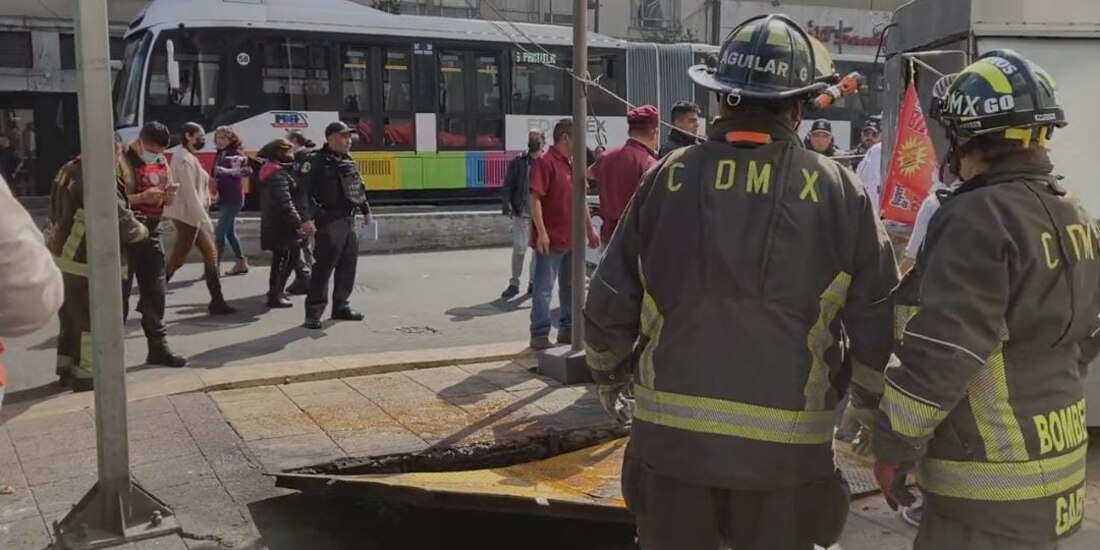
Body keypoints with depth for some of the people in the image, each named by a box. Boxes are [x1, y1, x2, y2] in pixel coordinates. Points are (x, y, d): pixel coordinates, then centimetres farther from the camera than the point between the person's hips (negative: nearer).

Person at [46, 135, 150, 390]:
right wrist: (142, 230, -1)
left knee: (71, 317, 21)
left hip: (63, 256, 10)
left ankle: (68, 369, 32)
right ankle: (86, 376, 9)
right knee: (91, 321, 2)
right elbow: (121, 219, -20)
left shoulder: (70, 170, 9)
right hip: (84, 261, -10)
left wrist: (141, 197, 16)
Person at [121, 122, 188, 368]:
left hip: (151, 233, 7)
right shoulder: (121, 161, -11)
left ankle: (158, 347, 19)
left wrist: (170, 193, -4)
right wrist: (142, 197, -29)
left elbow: (167, 201, 19)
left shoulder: (161, 161, 11)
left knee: (155, 293, 10)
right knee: (119, 296, 0)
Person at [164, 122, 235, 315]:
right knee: (178, 258, -3)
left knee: (210, 253, 6)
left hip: (192, 215, 10)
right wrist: (204, 219, -24)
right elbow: (189, 192, -22)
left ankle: (217, 301, 7)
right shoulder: (185, 159, -16)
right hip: (186, 215, -10)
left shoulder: (188, 157, 16)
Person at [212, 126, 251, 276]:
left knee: (220, 232, -11)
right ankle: (242, 263, 20)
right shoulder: (219, 155, 11)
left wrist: (228, 171, -35)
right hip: (223, 198, 8)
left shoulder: (236, 154, -10)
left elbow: (248, 171, -24)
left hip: (233, 198, -8)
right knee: (229, 232, 12)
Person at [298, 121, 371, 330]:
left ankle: (341, 306, 22)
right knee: (324, 267, -8)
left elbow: (359, 188, 26)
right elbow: (304, 191, -14)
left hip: (349, 221, 8)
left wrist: (365, 210, 27)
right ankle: (313, 312, -3)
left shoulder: (349, 161, 15)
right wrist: (307, 218, -22)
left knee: (348, 266, 11)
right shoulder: (316, 161, -8)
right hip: (329, 222, -8)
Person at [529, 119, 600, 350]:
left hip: (571, 239, 9)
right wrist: (541, 232, -22)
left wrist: (590, 229, 20)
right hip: (551, 240, -9)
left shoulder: (572, 164, 15)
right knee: (544, 288, -3)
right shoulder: (546, 162, -12)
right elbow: (535, 198, -18)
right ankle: (539, 334, 3)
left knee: (570, 286, 15)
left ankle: (567, 328, 26)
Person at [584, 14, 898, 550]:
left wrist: (609, 375, 21)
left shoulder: (667, 179, -3)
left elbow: (609, 305, 1)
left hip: (671, 434, 1)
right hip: (784, 445, -1)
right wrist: (865, 394, 16)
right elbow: (877, 322, -4)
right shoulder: (838, 190, -6)